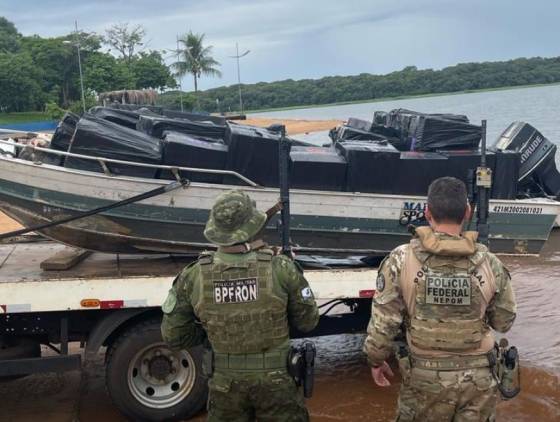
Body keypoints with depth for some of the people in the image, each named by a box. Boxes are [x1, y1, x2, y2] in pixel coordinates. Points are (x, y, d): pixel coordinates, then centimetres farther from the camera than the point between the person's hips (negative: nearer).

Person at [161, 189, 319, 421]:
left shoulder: (193, 276, -11)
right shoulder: (281, 269, -16)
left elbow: (174, 336, -2)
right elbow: (308, 322, -4)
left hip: (225, 383, 2)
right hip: (276, 381, -1)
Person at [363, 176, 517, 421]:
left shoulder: (401, 260, -14)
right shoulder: (490, 264, -9)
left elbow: (382, 322, -11)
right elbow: (503, 322, 2)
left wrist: (376, 360, 5)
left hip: (425, 376, -1)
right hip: (477, 377, 1)